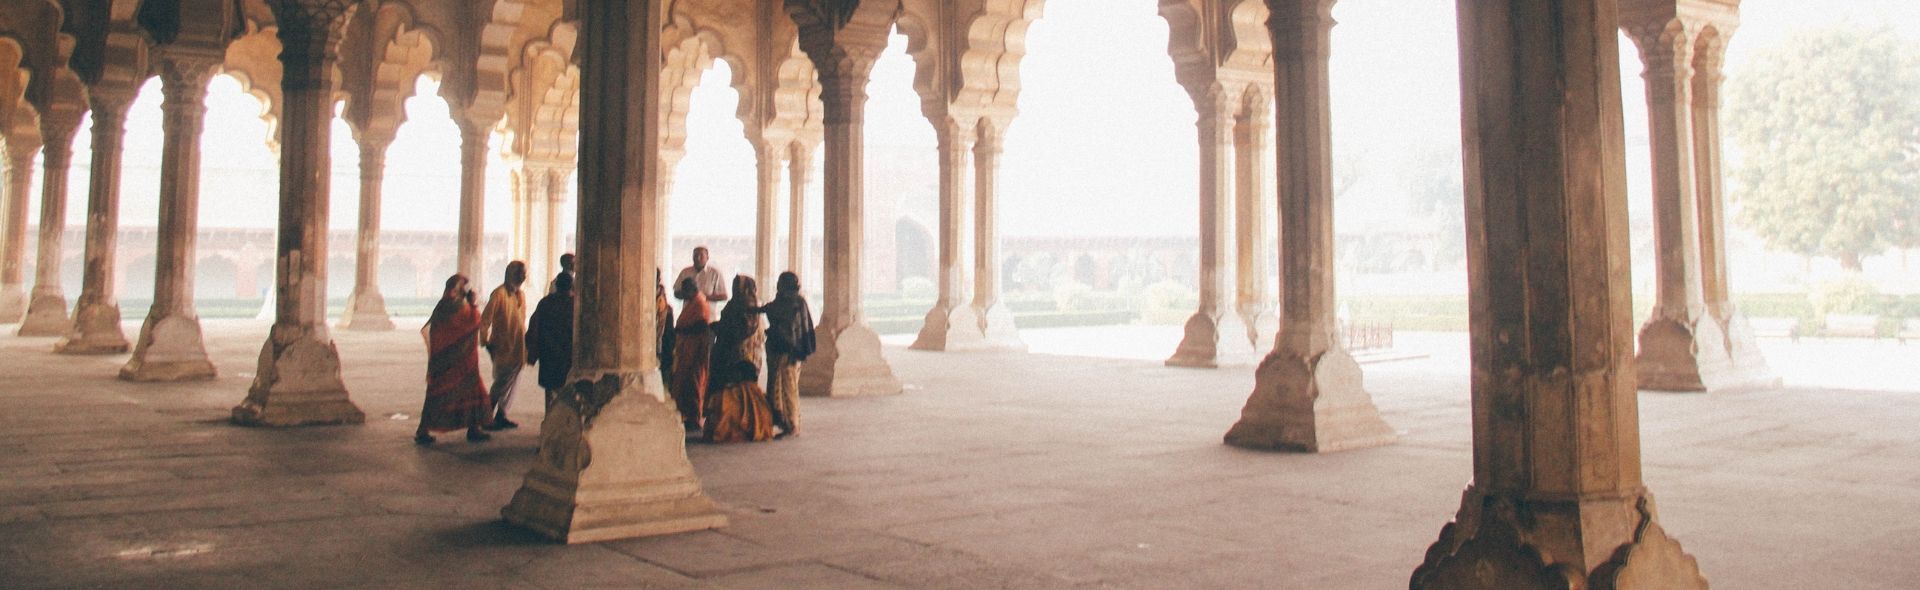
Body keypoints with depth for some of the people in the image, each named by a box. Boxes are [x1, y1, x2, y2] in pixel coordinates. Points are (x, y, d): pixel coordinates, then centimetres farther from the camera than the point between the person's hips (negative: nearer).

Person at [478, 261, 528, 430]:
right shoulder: (499, 294, -11)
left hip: (517, 348, 8)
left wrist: (525, 343, 15)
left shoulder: (521, 294, 12)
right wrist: (486, 341, -11)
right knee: (502, 383, -7)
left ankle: (501, 416, 19)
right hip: (503, 347, -8)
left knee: (511, 384, 10)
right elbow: (485, 319, -11)